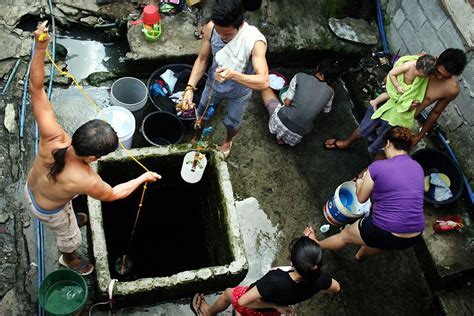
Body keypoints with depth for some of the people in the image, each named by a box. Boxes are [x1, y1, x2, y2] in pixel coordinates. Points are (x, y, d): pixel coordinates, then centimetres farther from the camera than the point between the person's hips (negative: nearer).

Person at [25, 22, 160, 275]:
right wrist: (143, 178, -9)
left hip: (30, 188, 4)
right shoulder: (86, 181, -45)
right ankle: (69, 260, 64)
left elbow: (36, 88, -37)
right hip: (48, 210, -4)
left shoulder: (52, 138, -38)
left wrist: (40, 49, -46)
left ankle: (70, 217, 75)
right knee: (70, 237, 29)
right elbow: (112, 194, -21)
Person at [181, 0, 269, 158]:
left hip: (238, 92, -3)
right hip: (214, 84, 3)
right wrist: (190, 88, -27)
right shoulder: (211, 28, -28)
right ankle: (197, 137, 61)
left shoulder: (255, 41, -40)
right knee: (202, 115, 26)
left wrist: (233, 75, -63)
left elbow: (263, 81, -47)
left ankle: (228, 141, 61)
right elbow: (202, 59, -14)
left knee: (231, 124, 23)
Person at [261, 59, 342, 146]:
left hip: (279, 123, -2)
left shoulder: (300, 77, -1)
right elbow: (326, 110, 23)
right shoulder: (330, 92, 4)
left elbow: (287, 103, 1)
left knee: (266, 88, 19)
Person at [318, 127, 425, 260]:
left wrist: (359, 184, 22)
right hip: (414, 237, 5)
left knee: (345, 235, 25)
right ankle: (361, 254, 65)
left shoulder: (377, 167, -13)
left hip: (385, 234, -5)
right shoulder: (418, 168, 3)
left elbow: (361, 198, 0)